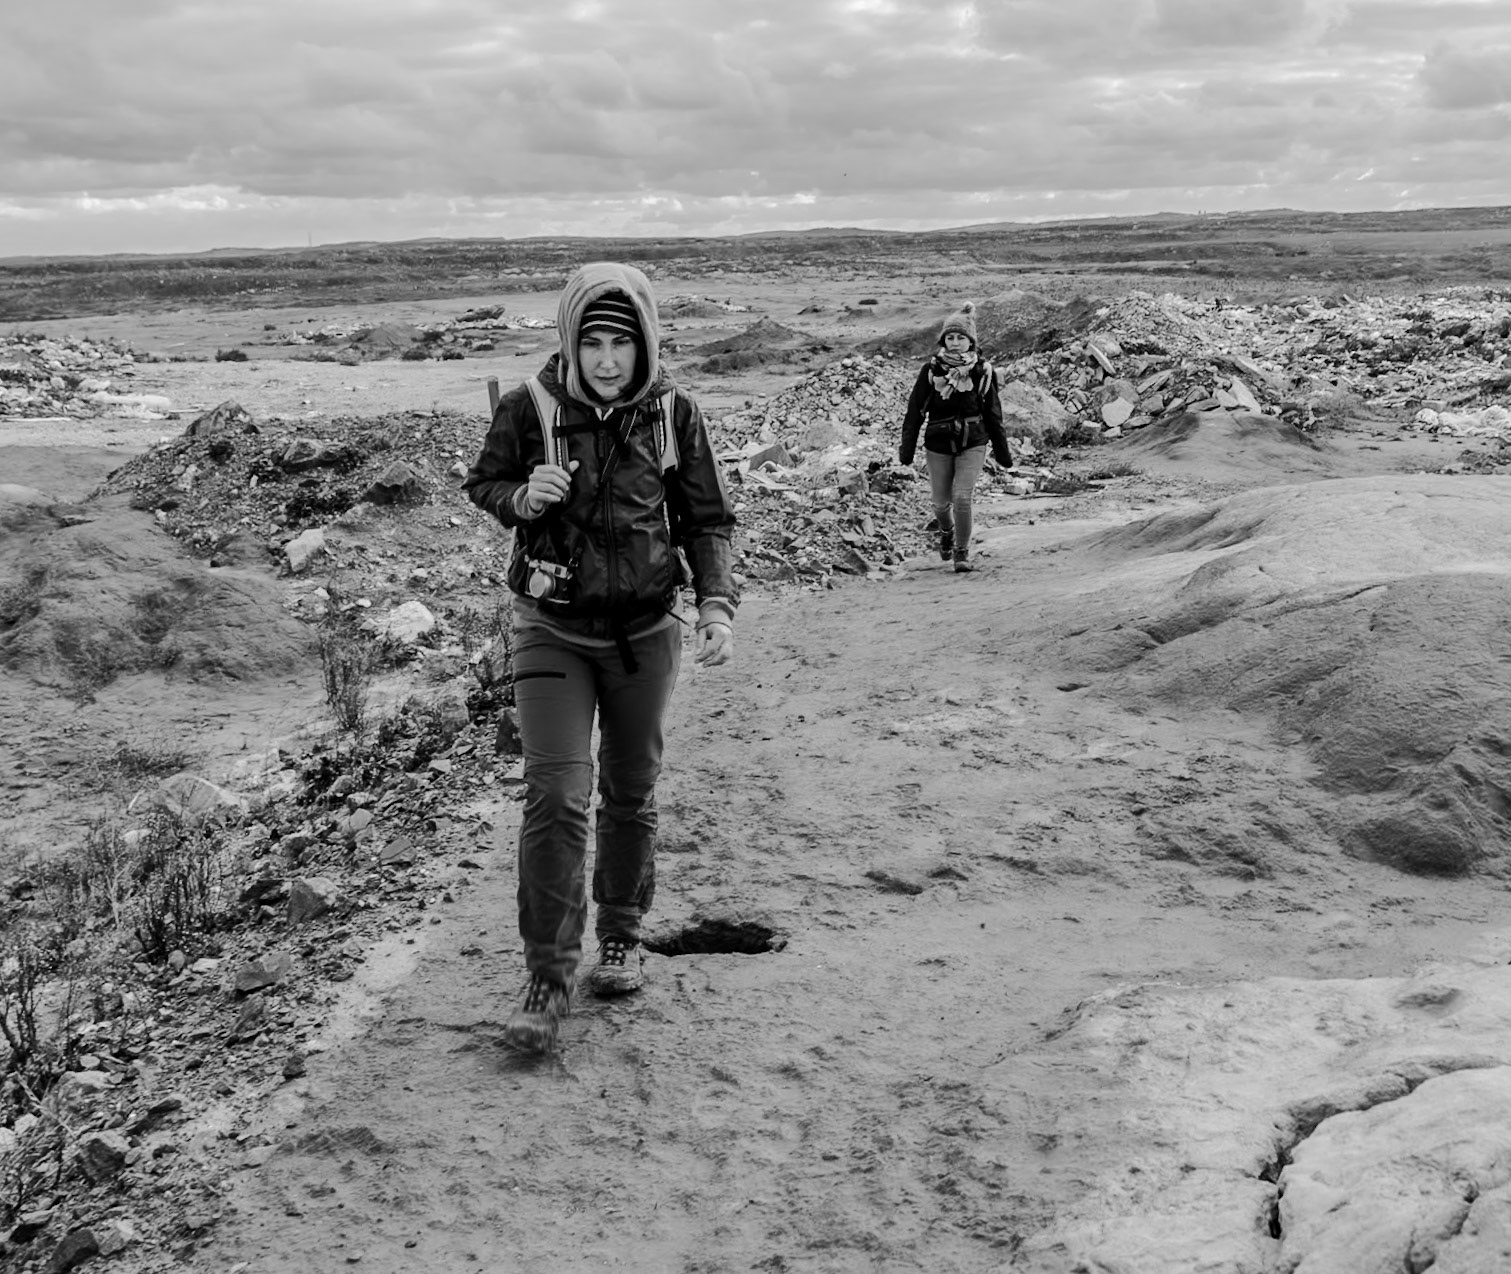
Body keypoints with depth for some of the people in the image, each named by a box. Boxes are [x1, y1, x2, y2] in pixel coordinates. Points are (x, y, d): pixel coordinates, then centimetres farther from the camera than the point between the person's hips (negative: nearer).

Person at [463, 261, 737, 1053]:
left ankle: (621, 937, 36)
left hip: (644, 631, 2)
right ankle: (548, 979, -4)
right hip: (552, 629, -2)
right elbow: (482, 483, 4)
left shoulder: (672, 414, -8)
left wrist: (717, 605, -14)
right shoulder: (530, 407, -12)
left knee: (630, 794, 15)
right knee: (555, 796, -12)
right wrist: (522, 499, -18)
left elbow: (706, 519, 0)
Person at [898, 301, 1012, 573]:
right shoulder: (931, 369, -5)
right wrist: (907, 446, -3)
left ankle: (962, 552, 2)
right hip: (938, 443, 1)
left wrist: (1001, 449, 11)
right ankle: (947, 532, 45)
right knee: (941, 501, 9)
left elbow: (992, 413, 7)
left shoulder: (982, 370, -2)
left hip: (973, 443, -1)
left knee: (962, 496, -15)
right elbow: (915, 409, -1)